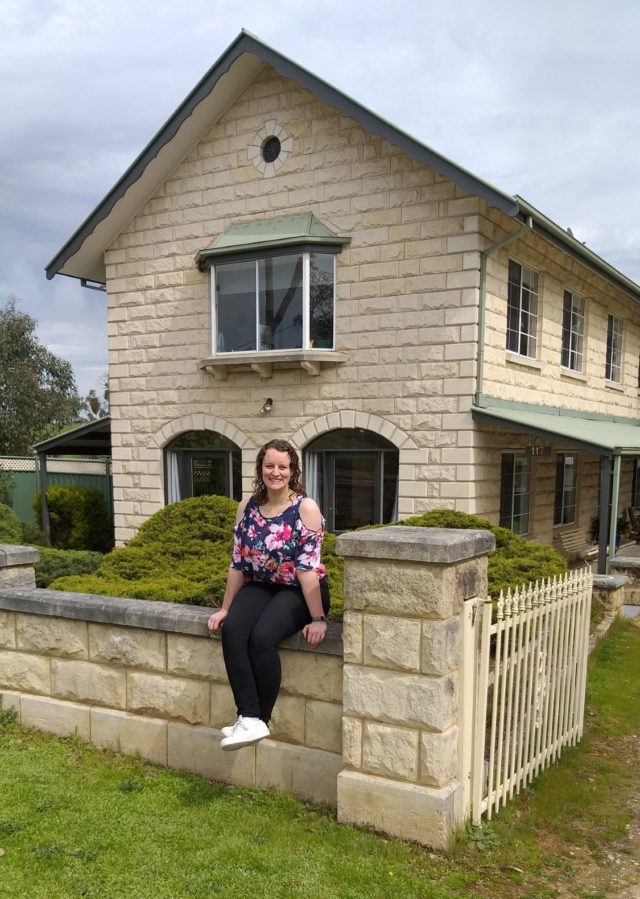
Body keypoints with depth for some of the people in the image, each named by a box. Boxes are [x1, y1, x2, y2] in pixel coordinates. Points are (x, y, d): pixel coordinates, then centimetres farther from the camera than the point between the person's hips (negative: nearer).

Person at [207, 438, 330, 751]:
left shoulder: (306, 508, -13)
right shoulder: (247, 507, 2)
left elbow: (307, 567, -19)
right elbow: (238, 563, 7)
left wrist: (318, 618, -21)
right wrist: (225, 608, 8)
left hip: (299, 591, -5)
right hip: (260, 586, 5)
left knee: (261, 637, -29)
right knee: (231, 630, -25)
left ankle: (259, 720, -11)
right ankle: (249, 718, -22)